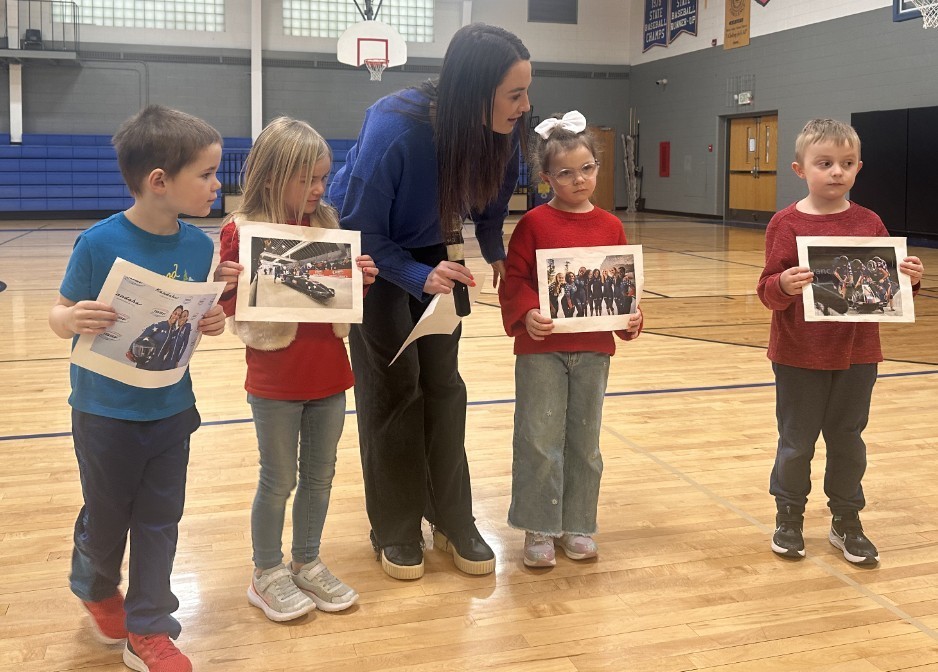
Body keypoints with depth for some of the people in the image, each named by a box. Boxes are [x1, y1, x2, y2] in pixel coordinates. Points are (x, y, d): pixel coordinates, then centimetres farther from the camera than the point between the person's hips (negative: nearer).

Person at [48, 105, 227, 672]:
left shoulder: (199, 246, -7)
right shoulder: (99, 243, -19)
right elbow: (60, 317, -9)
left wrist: (212, 322, -16)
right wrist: (74, 320, -31)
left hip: (171, 411, 3)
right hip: (107, 413, -3)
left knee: (160, 522, 12)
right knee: (106, 517, 16)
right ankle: (96, 588, 47)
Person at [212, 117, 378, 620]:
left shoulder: (326, 224, 5)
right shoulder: (242, 230, -10)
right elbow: (230, 307, -6)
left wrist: (360, 278, -5)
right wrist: (225, 285, -26)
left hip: (328, 373, 5)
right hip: (275, 379, -5)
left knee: (320, 473, 15)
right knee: (278, 480, 8)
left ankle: (307, 563, 32)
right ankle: (267, 574, 26)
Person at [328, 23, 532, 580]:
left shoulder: (501, 130, -21)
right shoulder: (394, 128, -36)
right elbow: (362, 232, -27)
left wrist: (495, 252, -4)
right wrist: (420, 278, -39)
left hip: (434, 250, 4)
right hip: (371, 252, -4)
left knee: (442, 381, 3)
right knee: (393, 383, -4)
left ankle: (454, 521, 12)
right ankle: (395, 529, 8)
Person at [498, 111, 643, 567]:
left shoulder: (610, 226, 5)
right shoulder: (534, 224, -4)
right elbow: (514, 279, -6)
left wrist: (631, 317, -8)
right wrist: (527, 313, -23)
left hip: (593, 348, 3)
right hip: (542, 347, -3)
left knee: (585, 442, 12)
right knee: (539, 440, 0)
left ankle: (577, 526, 26)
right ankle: (539, 529, 15)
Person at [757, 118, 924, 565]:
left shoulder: (869, 223, 1)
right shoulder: (787, 223, -9)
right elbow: (768, 290, -12)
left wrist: (908, 278, -13)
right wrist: (784, 284, -33)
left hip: (856, 357, 3)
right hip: (799, 358, -3)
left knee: (848, 441, 14)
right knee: (796, 442, 11)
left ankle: (846, 521, 30)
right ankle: (789, 517, 29)